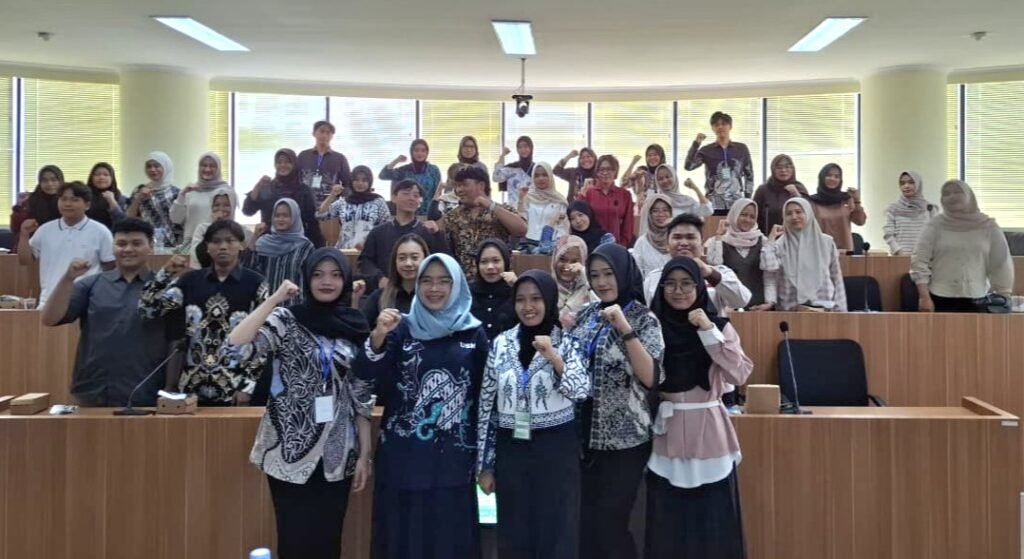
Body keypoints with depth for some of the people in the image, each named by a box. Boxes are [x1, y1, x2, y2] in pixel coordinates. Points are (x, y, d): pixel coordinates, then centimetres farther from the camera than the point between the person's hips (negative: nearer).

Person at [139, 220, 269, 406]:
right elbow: (147, 309, 1)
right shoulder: (191, 280, 7)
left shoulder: (254, 283, -3)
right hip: (193, 387, 3)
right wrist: (166, 273, -9)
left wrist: (249, 385, -9)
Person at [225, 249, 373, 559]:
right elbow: (235, 347, -23)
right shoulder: (285, 320, -5)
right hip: (291, 451, -3)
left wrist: (365, 453, 4)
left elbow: (362, 396, 7)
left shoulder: (356, 326, 5)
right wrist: (275, 298, -19)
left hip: (338, 455, 3)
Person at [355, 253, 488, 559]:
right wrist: (378, 335, -29)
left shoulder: (474, 333, 3)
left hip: (453, 457, 0)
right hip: (403, 454, 0)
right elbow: (364, 373, -11)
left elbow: (484, 395, 5)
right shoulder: (402, 328, 1)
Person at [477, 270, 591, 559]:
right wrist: (485, 464, 4)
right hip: (511, 449, 2)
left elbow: (581, 392, -13)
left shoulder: (567, 343, -2)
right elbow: (486, 405, 5)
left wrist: (555, 358, -26)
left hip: (556, 449, -2)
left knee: (557, 535, 3)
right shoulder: (501, 343, 3)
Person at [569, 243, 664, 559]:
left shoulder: (644, 320, -7)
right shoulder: (586, 316, 7)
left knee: (608, 525, 0)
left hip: (625, 438, -5)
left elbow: (650, 378, -20)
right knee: (585, 523, 11)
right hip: (586, 434, 5)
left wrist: (625, 329, -26)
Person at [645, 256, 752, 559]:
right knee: (666, 519, 5)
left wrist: (708, 330, -13)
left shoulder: (719, 325, 3)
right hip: (665, 430, 0)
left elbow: (739, 373, -11)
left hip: (707, 428, 0)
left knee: (713, 517, 3)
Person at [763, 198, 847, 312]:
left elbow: (837, 279, 11)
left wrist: (841, 310, 6)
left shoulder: (826, 242, 8)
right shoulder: (781, 245, 4)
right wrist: (771, 240, -7)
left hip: (824, 307, 2)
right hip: (791, 309, -1)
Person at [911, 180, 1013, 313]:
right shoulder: (935, 225, 1)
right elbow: (919, 261, -3)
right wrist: (924, 297, -9)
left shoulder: (988, 226, 5)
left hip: (978, 300, 1)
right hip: (941, 299, -1)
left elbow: (1002, 264, 7)